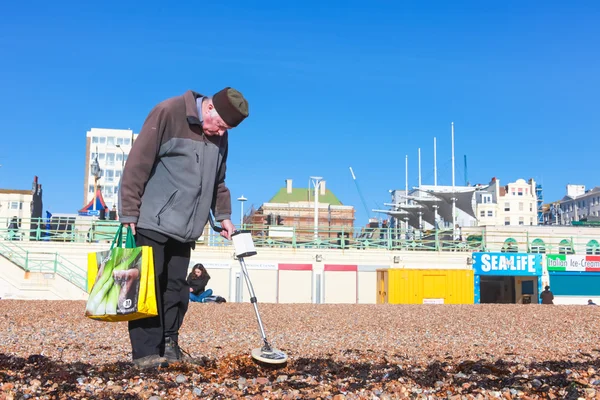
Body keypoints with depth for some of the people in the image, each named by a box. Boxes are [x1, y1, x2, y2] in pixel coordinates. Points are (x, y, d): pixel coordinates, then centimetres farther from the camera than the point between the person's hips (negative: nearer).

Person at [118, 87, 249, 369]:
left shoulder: (220, 136, 9)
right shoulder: (168, 113, -13)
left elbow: (217, 180, 22)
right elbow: (138, 162, -14)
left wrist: (223, 215, 14)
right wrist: (129, 212, -15)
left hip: (184, 227, 6)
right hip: (151, 221, -6)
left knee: (176, 287, 6)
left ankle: (168, 343, 18)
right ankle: (145, 351, 2)